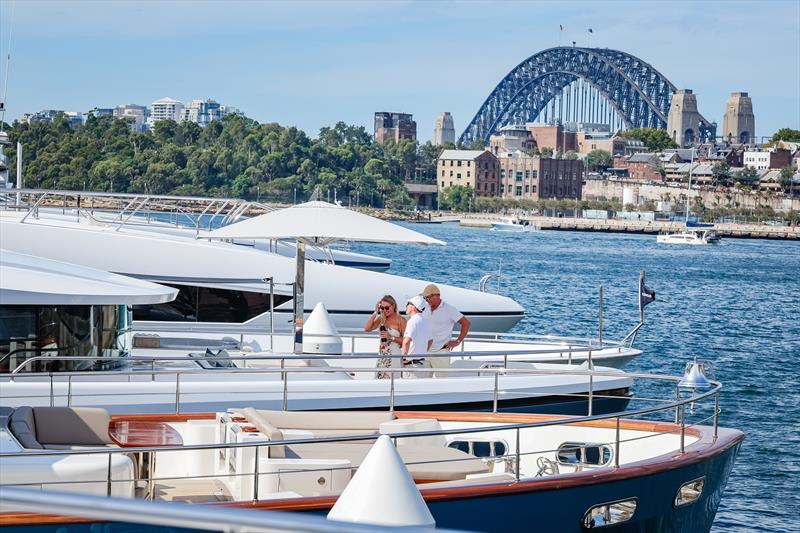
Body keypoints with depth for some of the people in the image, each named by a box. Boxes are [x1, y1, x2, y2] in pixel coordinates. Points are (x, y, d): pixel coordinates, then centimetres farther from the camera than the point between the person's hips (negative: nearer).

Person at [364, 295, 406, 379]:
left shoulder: (400, 320, -4)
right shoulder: (381, 319, 11)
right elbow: (367, 328, -1)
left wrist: (391, 337, -15)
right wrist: (375, 313, -2)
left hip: (394, 356, -5)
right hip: (382, 357, 6)